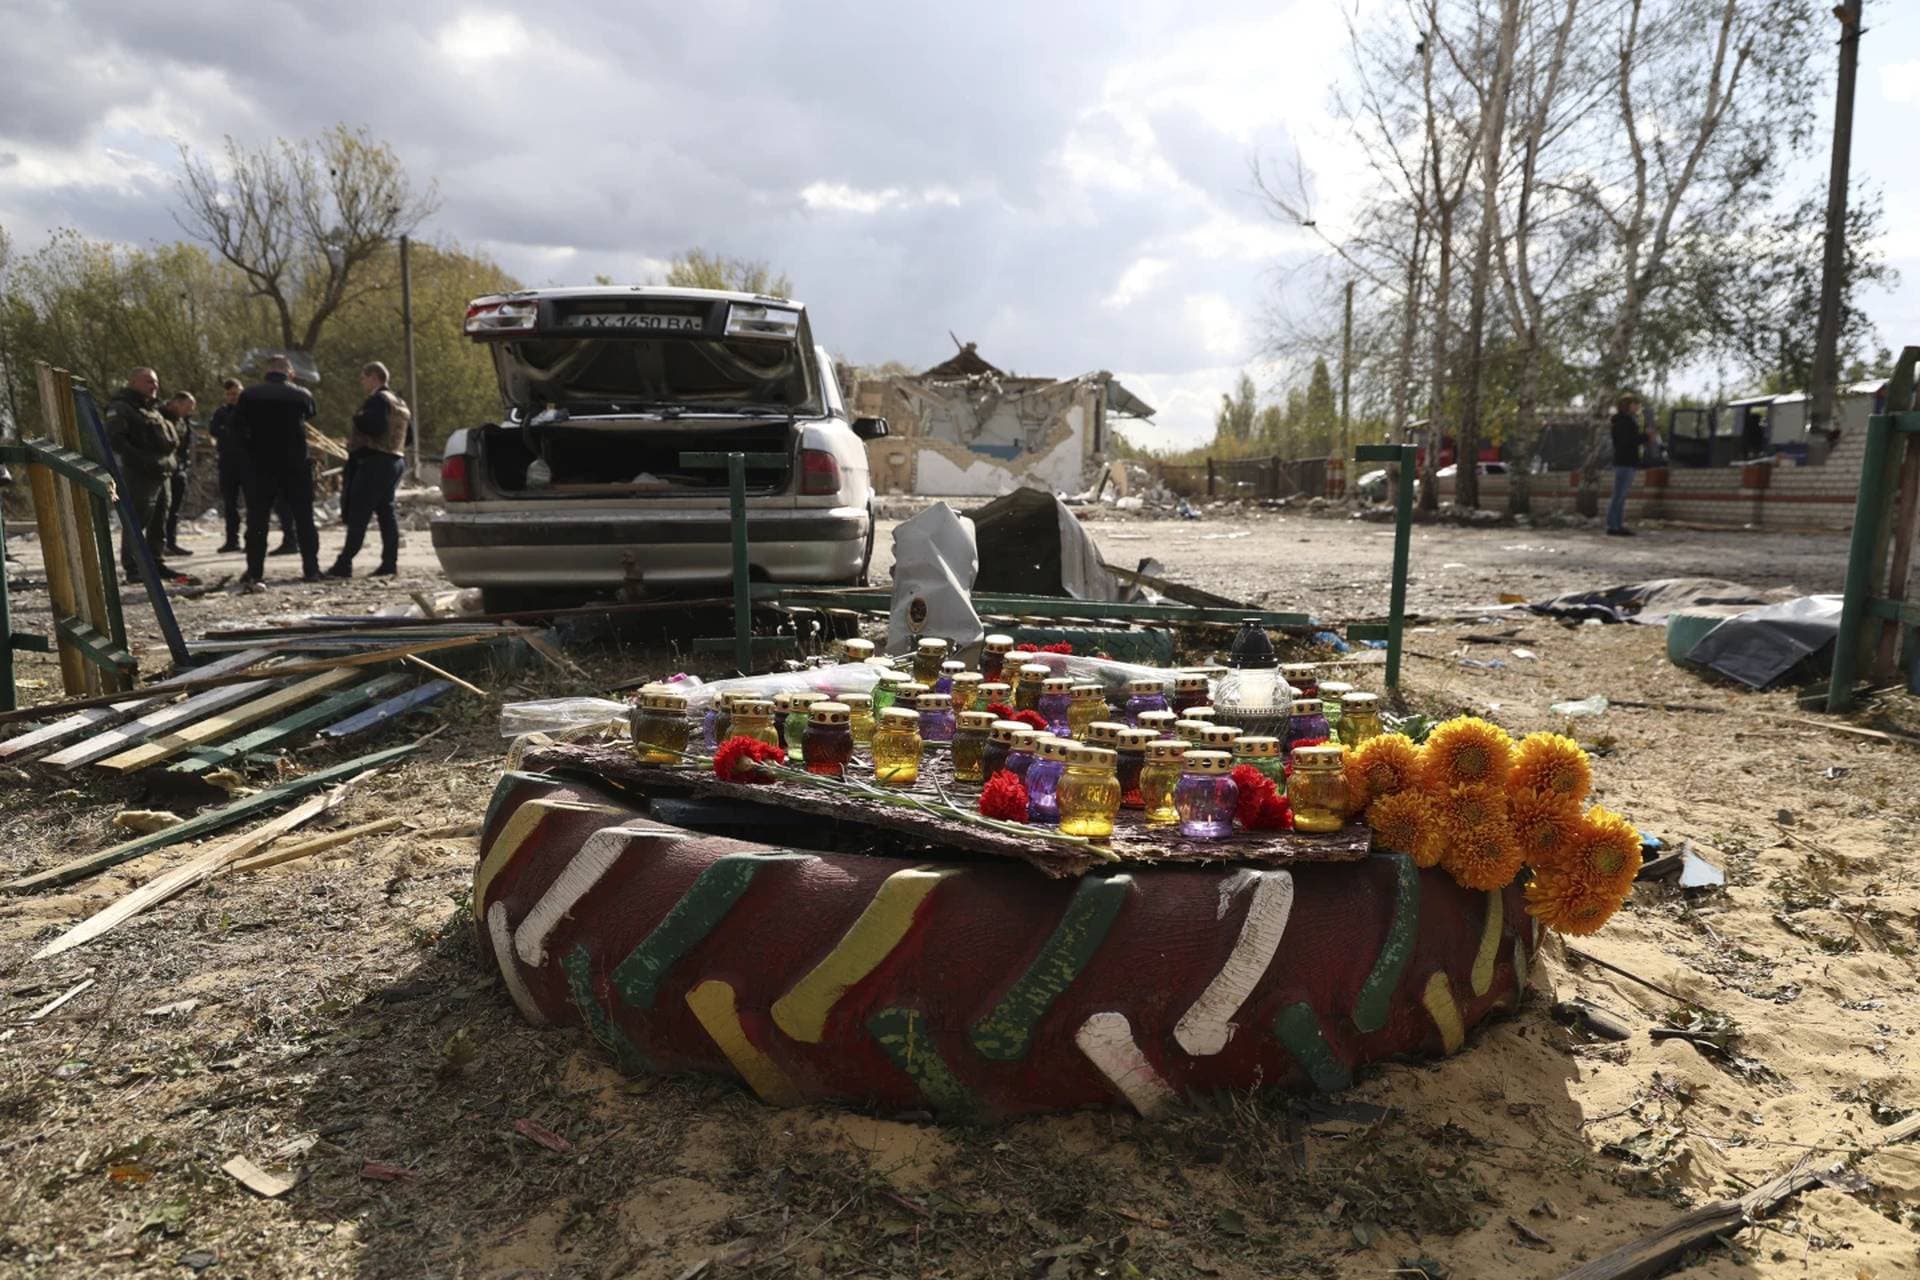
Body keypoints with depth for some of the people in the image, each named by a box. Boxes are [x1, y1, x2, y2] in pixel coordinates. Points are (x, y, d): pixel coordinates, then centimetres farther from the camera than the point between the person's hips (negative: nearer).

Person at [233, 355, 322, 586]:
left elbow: (238, 428, -4)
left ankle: (254, 572, 2)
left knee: (257, 520, 5)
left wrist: (253, 448, 7)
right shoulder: (302, 395, -2)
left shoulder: (249, 395, -2)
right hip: (296, 465, 0)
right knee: (304, 518, 8)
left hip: (259, 465, 0)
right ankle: (311, 569, 6)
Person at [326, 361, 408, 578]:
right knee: (386, 511, 9)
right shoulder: (398, 403, 20)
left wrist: (357, 418, -6)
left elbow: (374, 426, -24)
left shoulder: (378, 400, -10)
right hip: (395, 460, 10)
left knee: (358, 513, -9)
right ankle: (390, 562, 6)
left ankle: (344, 564, -10)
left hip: (375, 461, -10)